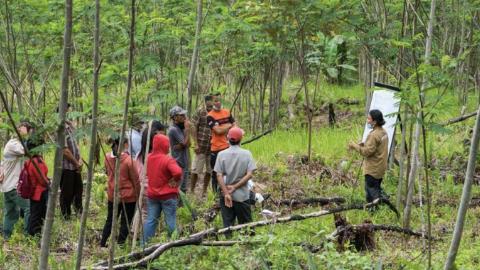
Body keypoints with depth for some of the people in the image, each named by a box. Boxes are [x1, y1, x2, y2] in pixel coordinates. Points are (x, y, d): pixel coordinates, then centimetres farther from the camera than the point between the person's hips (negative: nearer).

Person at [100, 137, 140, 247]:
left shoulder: (108, 158, -5)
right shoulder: (128, 160, -19)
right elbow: (135, 180, -12)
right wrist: (138, 195, 0)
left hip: (112, 195, 5)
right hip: (128, 197, -5)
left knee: (110, 220, 18)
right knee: (126, 222, 7)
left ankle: (102, 245, 21)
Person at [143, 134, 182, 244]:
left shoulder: (148, 158, 1)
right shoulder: (168, 160, -20)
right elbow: (177, 172, -34)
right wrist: (176, 181, -15)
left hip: (152, 194, 5)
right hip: (168, 195, -5)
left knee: (151, 220, 11)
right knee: (171, 221, 4)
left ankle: (144, 244, 10)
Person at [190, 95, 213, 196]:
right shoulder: (200, 112, -5)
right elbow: (194, 127, -4)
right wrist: (196, 144, -9)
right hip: (201, 146, -3)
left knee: (209, 171, 11)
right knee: (196, 170, 1)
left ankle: (204, 191, 23)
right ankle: (192, 191, 10)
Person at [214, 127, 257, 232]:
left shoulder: (222, 154, -4)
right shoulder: (247, 154, -5)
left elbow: (219, 175, -9)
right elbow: (249, 174, -11)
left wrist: (226, 193, -12)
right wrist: (235, 187, -10)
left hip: (225, 195, 1)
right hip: (242, 196, -1)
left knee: (227, 224, 6)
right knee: (245, 224, 9)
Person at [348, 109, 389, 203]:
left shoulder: (374, 135, -23)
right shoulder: (383, 132, 7)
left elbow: (367, 151, -25)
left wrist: (355, 146, -14)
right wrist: (363, 145, 6)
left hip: (372, 170, -10)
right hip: (380, 168, 10)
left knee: (371, 193, -1)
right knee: (377, 189, 22)